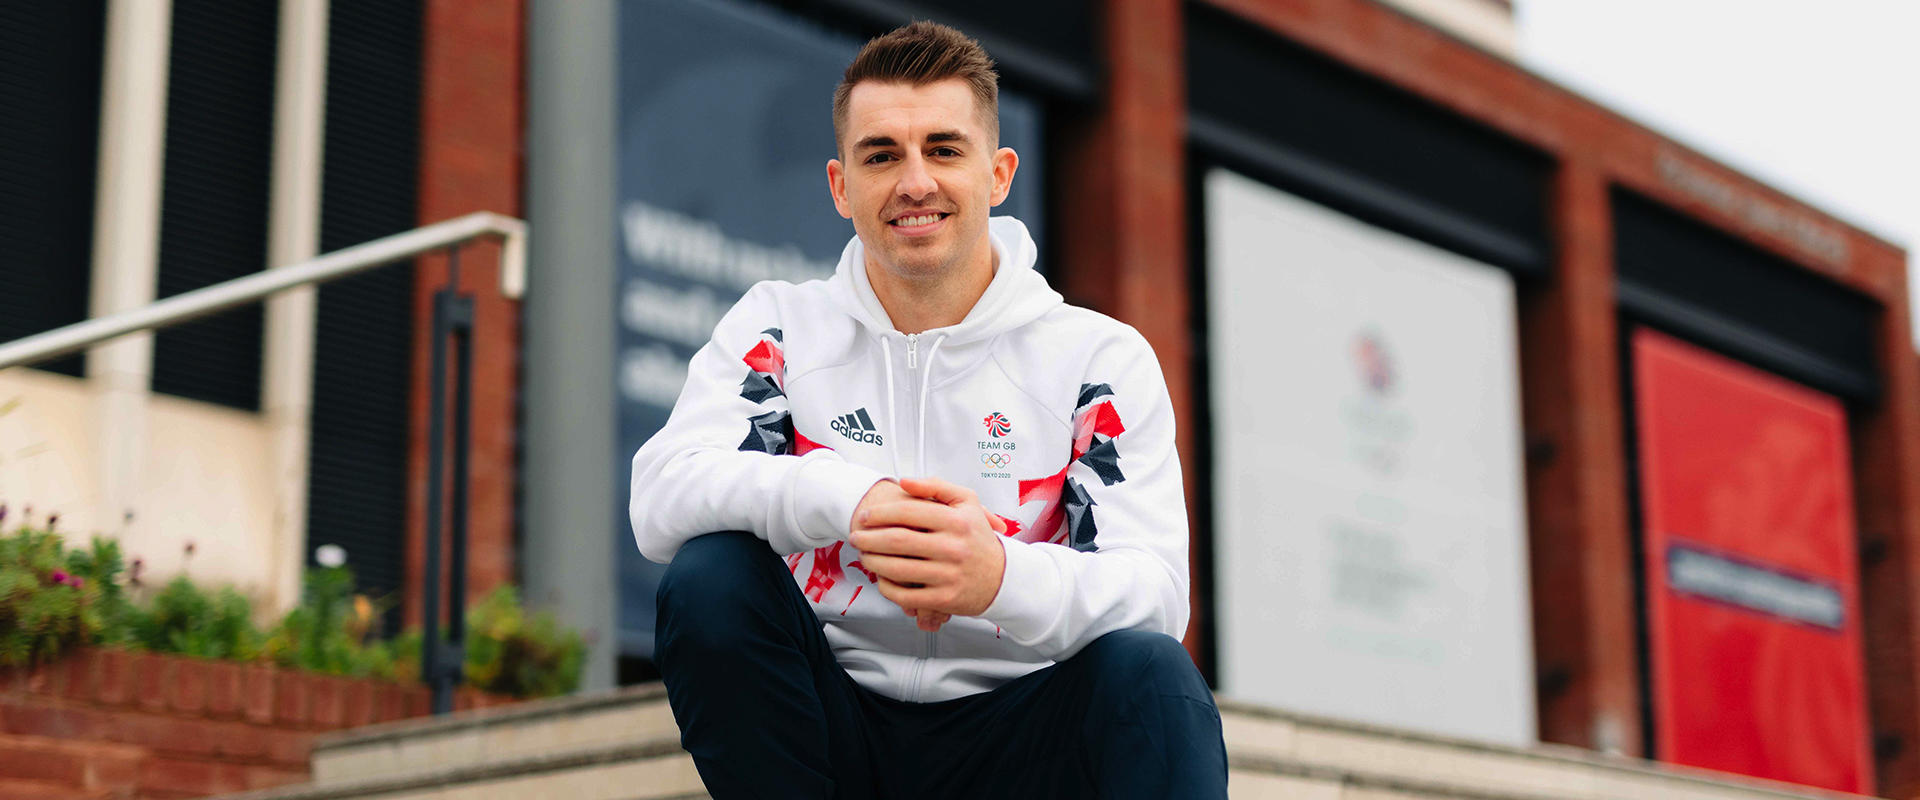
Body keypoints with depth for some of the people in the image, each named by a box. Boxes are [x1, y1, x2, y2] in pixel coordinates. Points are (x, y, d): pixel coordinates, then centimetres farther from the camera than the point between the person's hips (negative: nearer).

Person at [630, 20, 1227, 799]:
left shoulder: (1100, 356, 1)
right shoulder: (779, 326, 5)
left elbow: (1155, 592, -14)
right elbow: (659, 499, -12)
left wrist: (1004, 577, -37)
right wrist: (843, 499, -32)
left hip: (1013, 731, -2)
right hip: (837, 728, 2)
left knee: (1149, 669, -31)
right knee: (709, 577, -24)